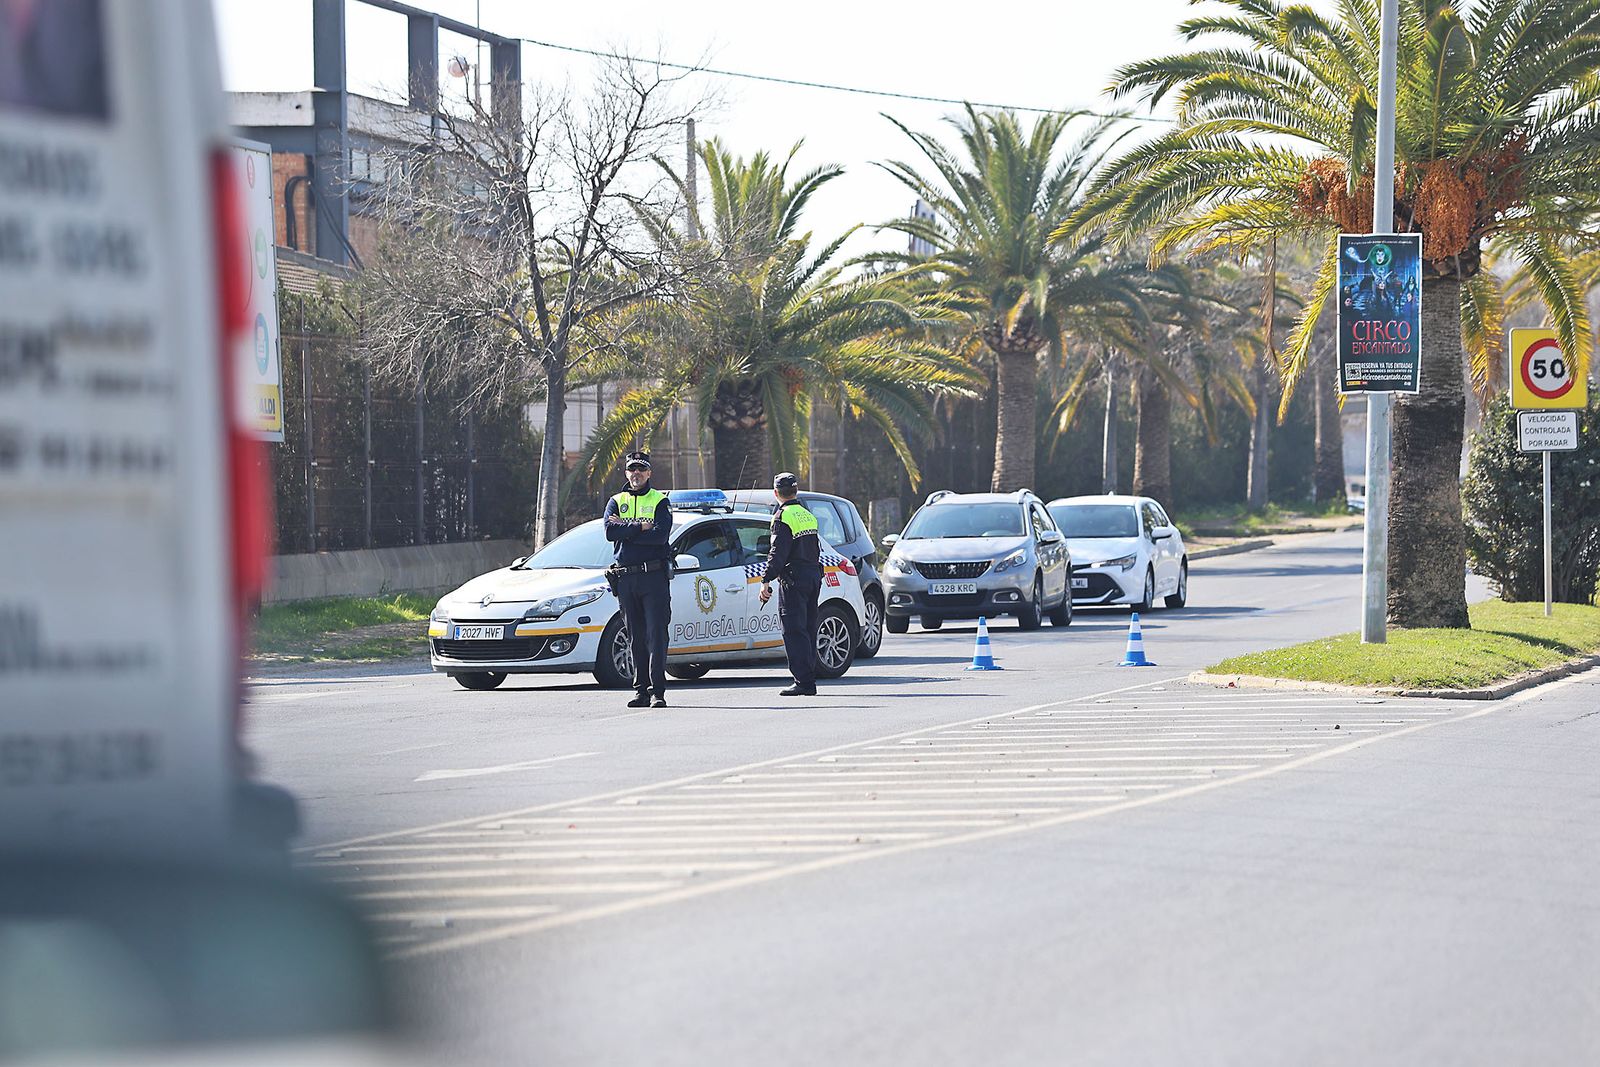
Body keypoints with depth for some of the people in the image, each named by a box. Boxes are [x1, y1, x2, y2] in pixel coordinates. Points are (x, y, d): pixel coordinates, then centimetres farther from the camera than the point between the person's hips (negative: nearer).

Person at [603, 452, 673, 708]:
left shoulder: (660, 501, 5)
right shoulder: (616, 502, 15)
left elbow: (660, 535, -12)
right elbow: (610, 532, -4)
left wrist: (625, 531, -9)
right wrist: (640, 527, -12)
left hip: (654, 574, -4)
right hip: (626, 578, 4)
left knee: (656, 634, -10)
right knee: (636, 636, 6)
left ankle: (658, 691, -14)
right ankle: (641, 690, 9)